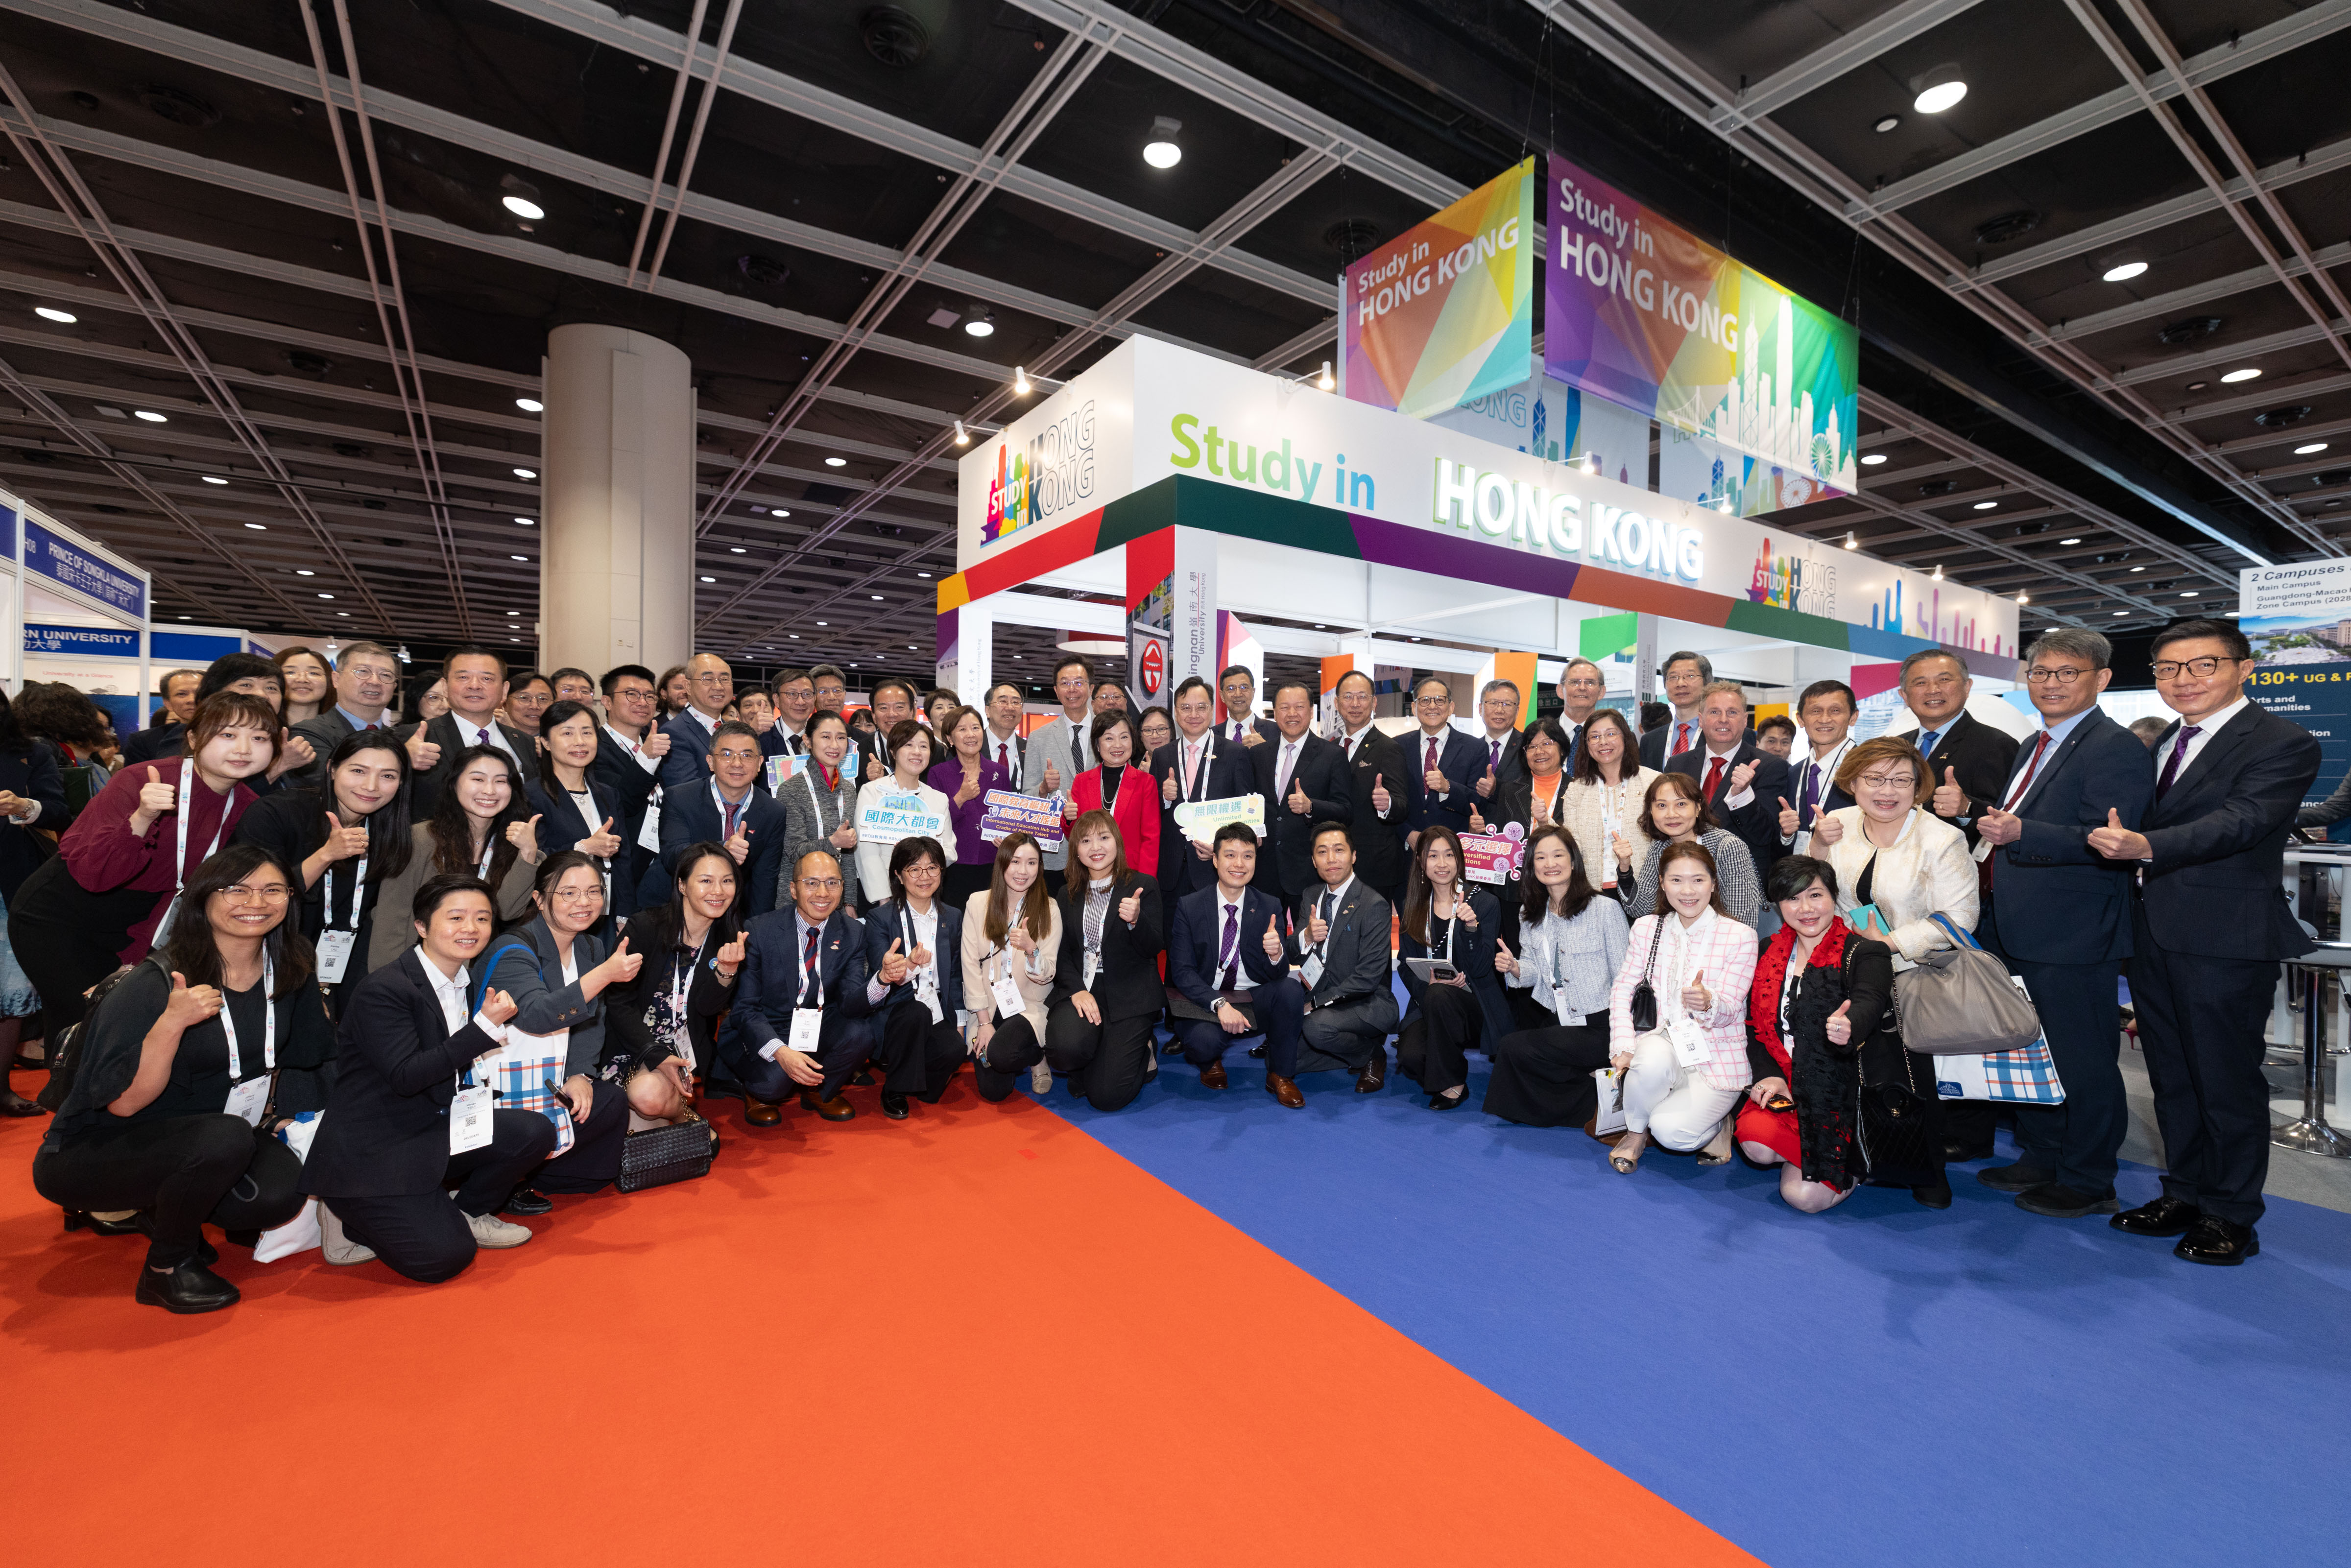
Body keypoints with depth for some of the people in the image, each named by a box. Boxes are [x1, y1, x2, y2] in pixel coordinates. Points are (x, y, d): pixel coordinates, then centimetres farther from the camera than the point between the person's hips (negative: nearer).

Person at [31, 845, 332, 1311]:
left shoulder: (287, 970, -5)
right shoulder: (152, 985, -21)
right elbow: (123, 1103, -24)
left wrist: (279, 1109, 3)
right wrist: (172, 1022, -36)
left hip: (206, 1142, 6)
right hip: (89, 1157, -6)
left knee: (280, 1190, -22)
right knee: (226, 1137, -35)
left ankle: (145, 1210, 9)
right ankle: (167, 1268, -8)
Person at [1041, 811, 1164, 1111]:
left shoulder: (1143, 886, 2)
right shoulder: (1068, 895, 13)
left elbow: (1155, 947, -6)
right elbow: (1062, 953, 7)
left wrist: (1136, 919, -27)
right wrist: (1077, 990, -12)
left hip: (1129, 996, -3)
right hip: (1079, 991, 3)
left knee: (1106, 1096, -13)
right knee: (1064, 1049, -29)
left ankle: (1141, 1055, 20)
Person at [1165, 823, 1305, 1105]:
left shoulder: (1270, 906, -1)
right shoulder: (1189, 907, -6)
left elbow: (1279, 974, -5)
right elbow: (1182, 971, -10)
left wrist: (1276, 953, -30)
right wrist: (1220, 1004, -26)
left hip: (1255, 1003, 2)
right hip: (1203, 1001, -2)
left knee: (1292, 989, -27)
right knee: (1204, 1040, -33)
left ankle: (1279, 1075, -4)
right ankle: (1210, 1064, 8)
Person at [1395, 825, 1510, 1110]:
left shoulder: (1485, 903, -2)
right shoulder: (1414, 908, 8)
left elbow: (1480, 969, -9)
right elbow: (1407, 967, 6)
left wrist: (1471, 927, -27)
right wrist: (1429, 983, -17)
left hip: (1474, 1005, -2)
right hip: (1428, 1004, 2)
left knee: (1439, 996, -36)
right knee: (1410, 1057, -28)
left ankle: (1452, 1084, -16)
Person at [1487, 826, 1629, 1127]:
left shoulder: (1606, 909, -10)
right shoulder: (1529, 914, 7)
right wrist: (1515, 969, -13)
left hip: (1598, 1026, -6)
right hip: (1554, 1022, 6)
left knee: (1514, 1048, -21)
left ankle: (1596, 1097, -1)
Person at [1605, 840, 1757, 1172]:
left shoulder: (1740, 936, -7)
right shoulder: (1646, 928, 3)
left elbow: (1729, 1009, -10)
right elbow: (1622, 989, 4)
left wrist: (1708, 1002, -36)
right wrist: (1623, 1046, -10)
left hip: (1717, 1055, -2)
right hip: (1664, 1039, 2)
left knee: (1671, 1131, -25)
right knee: (1653, 1059, -37)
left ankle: (1714, 1122, 13)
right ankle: (1637, 1131, -5)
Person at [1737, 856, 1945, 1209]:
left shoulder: (1866, 953, -5)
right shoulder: (1770, 955, 7)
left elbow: (1868, 1005, -26)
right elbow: (1755, 1024, 7)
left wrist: (1848, 1028, -50)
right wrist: (1769, 1076, -10)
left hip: (1848, 1090, -4)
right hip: (1789, 1086, 4)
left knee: (1804, 1196, -17)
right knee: (1757, 1140, -26)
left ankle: (1860, 1164, 15)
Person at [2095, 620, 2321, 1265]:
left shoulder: (2282, 744, -9)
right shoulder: (2163, 742, 15)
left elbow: (2241, 820, -25)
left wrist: (2145, 846, -39)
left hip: (2225, 939, -7)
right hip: (2153, 933, 7)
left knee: (2227, 1080, 4)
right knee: (2171, 1077, 16)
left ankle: (2231, 1217, 19)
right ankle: (2185, 1194, 30)